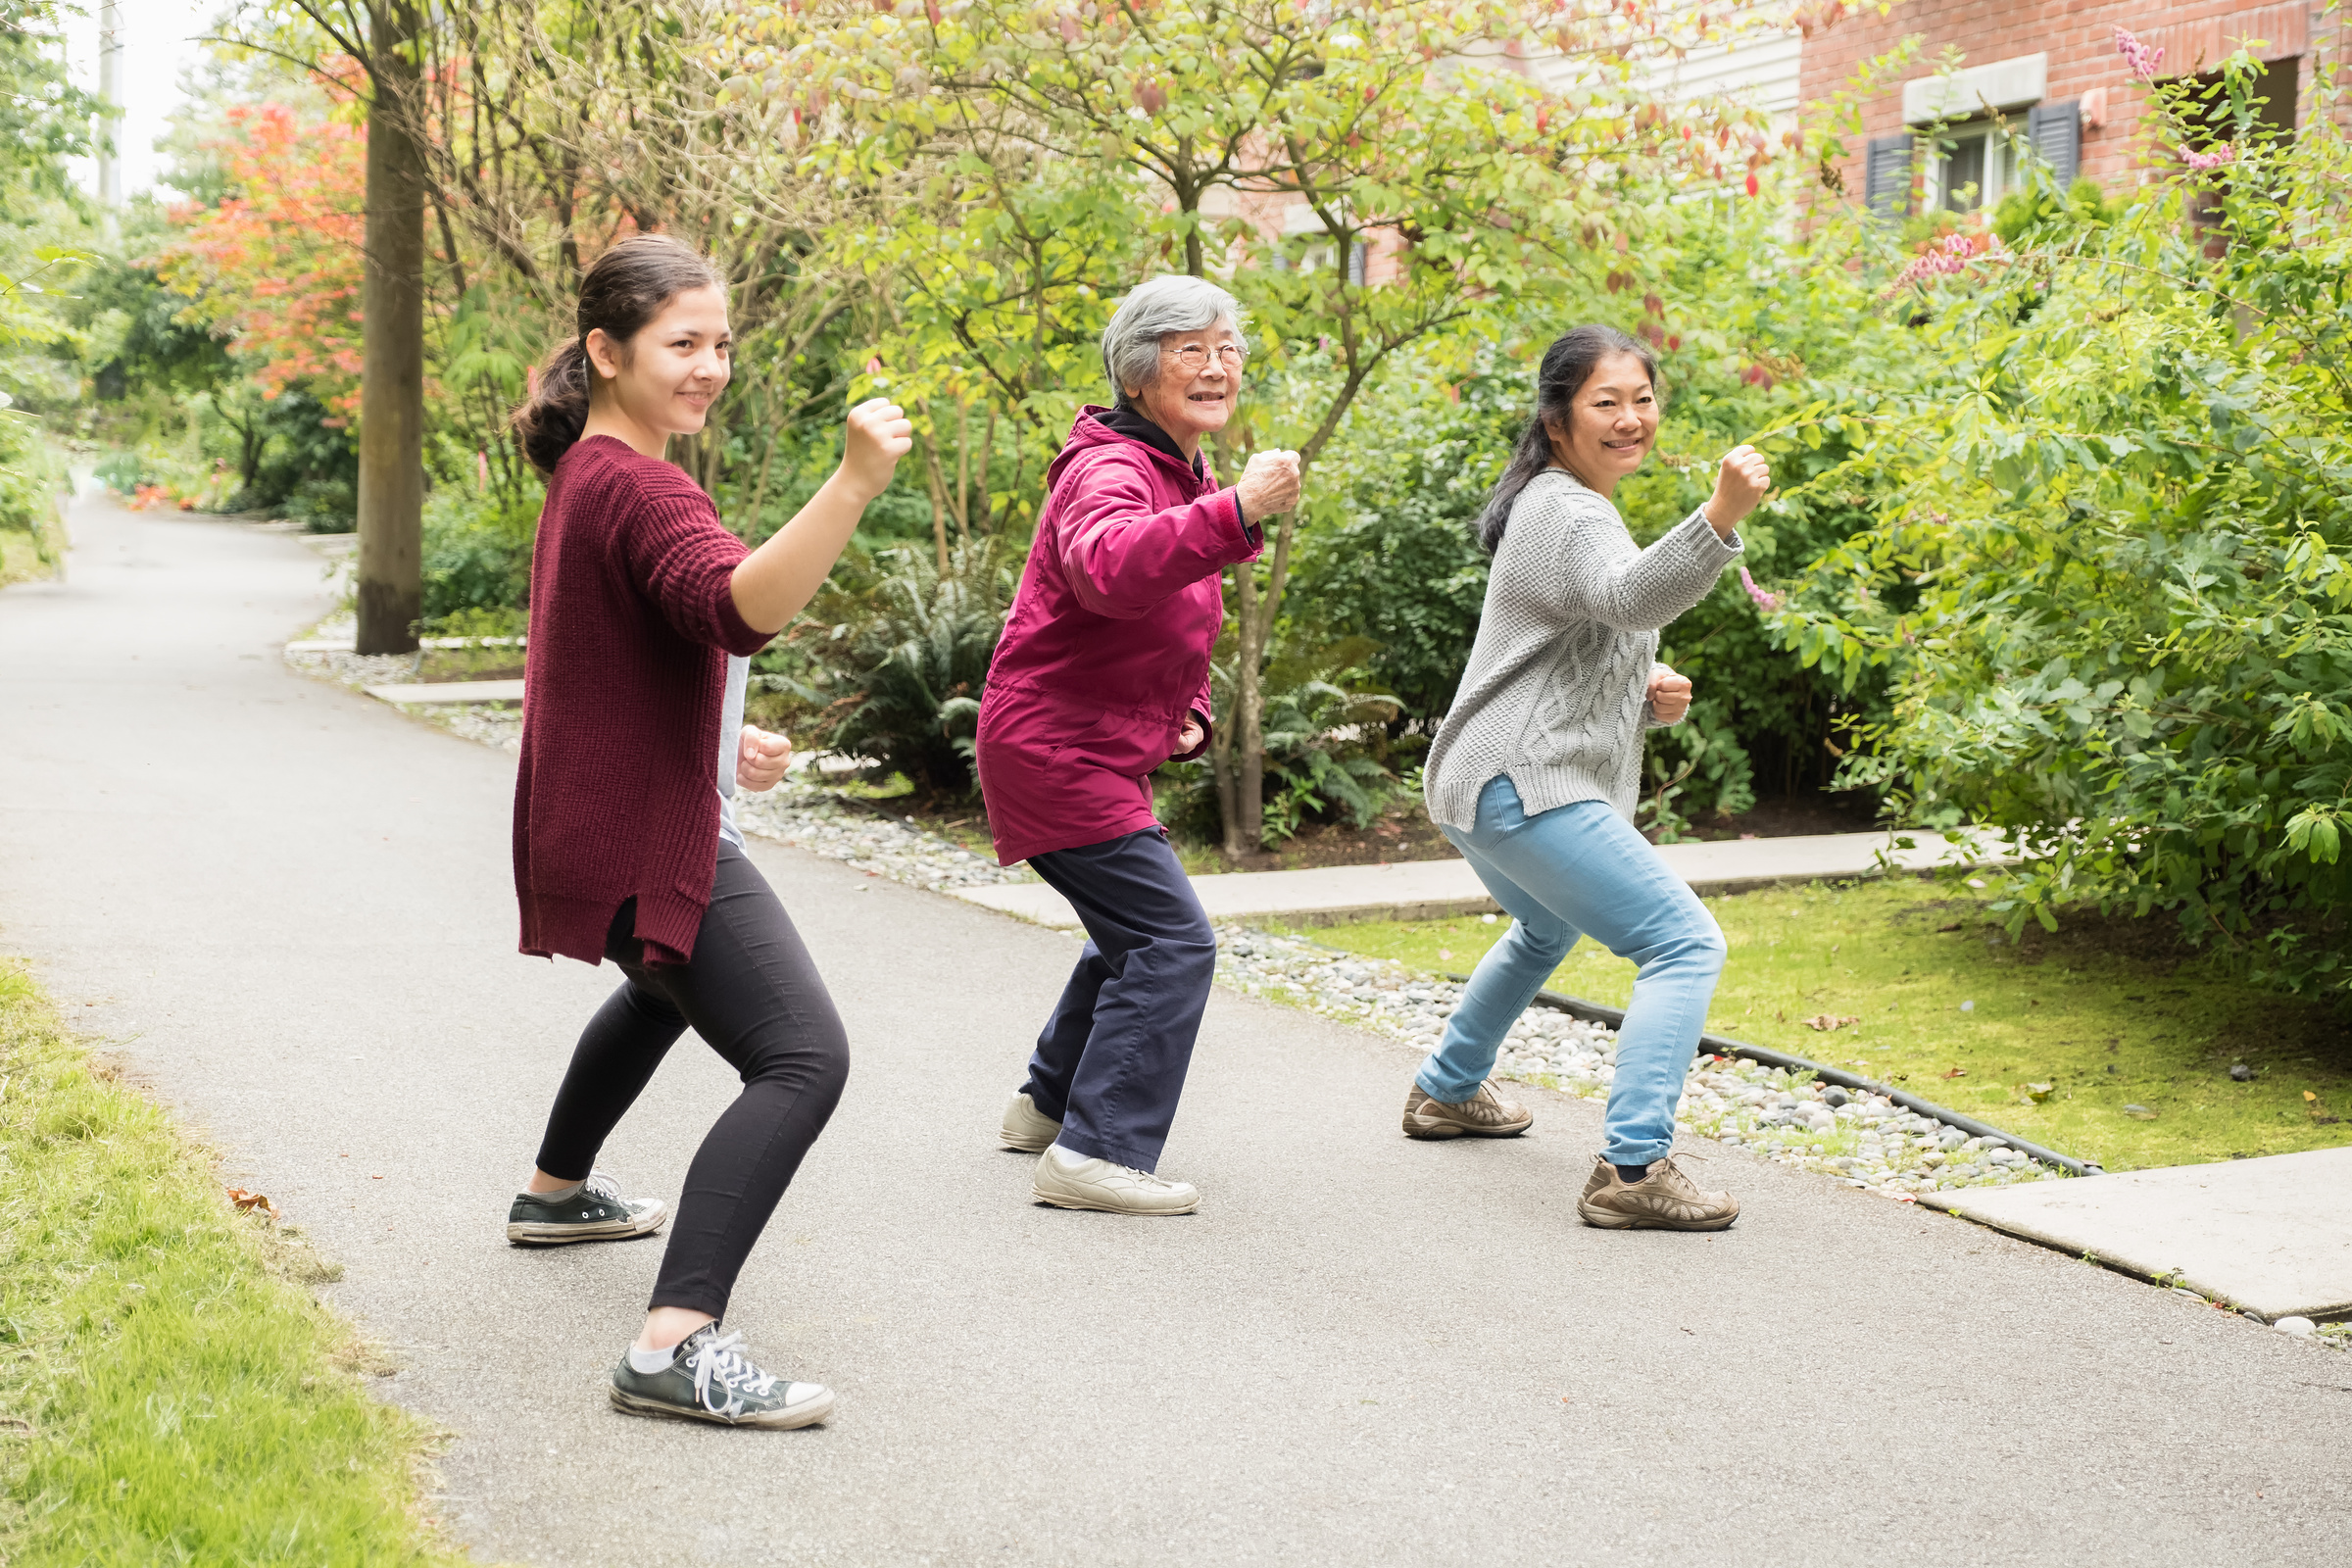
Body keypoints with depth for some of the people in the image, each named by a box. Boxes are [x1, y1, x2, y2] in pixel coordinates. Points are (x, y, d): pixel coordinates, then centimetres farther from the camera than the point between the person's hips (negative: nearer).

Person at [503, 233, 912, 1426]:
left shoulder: (585, 477, 14)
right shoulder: (639, 489, -20)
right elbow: (743, 606, -40)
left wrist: (727, 741, 19)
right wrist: (854, 485, -51)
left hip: (605, 824, 11)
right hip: (647, 842, -11)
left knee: (666, 984, 39)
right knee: (802, 1058, -23)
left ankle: (557, 1192, 56)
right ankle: (675, 1346, -33)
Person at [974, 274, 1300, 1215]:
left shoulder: (1187, 480, 14)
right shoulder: (1110, 470, -19)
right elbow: (1110, 569, -44)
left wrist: (1188, 713, 9)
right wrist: (1233, 513, -57)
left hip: (1103, 755, 11)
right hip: (1058, 749, -11)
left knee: (1134, 932, 24)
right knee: (1171, 942, -14)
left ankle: (1049, 1107, 39)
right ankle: (1095, 1154, -11)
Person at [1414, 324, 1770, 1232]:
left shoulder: (1559, 506, 20)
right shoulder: (1564, 511, -13)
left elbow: (1589, 661, 25)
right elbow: (1632, 596, -36)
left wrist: (1649, 696, 4)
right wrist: (1721, 518, -53)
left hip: (1481, 787, 11)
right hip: (1527, 786, -11)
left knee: (1545, 933, 36)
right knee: (1687, 945, -16)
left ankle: (1447, 1092, 51)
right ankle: (1633, 1170, -23)